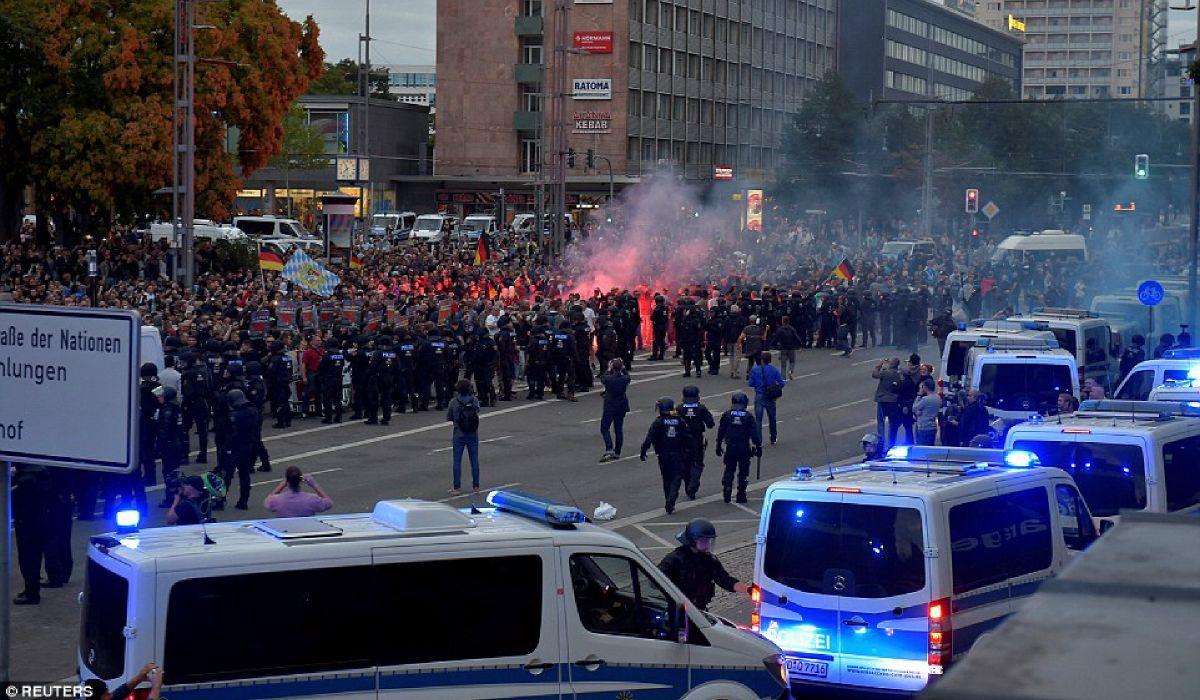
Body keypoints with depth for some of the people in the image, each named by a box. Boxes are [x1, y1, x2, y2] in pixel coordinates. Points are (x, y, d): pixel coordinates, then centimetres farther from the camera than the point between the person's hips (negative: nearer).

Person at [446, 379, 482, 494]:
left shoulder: (454, 402, -12)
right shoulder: (475, 400, -7)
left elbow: (448, 418, -4)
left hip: (458, 436, -2)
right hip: (473, 435, 2)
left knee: (457, 461, 6)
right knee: (474, 460, 12)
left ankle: (457, 487, 6)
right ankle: (475, 486, 18)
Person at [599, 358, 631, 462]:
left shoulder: (609, 379, -19)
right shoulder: (625, 379, -10)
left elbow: (602, 379, 5)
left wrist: (609, 370, 12)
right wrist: (623, 368, 18)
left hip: (609, 408, -4)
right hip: (621, 407, 4)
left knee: (604, 428, 4)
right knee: (619, 429, 13)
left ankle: (609, 449, -13)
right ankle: (617, 453, 17)